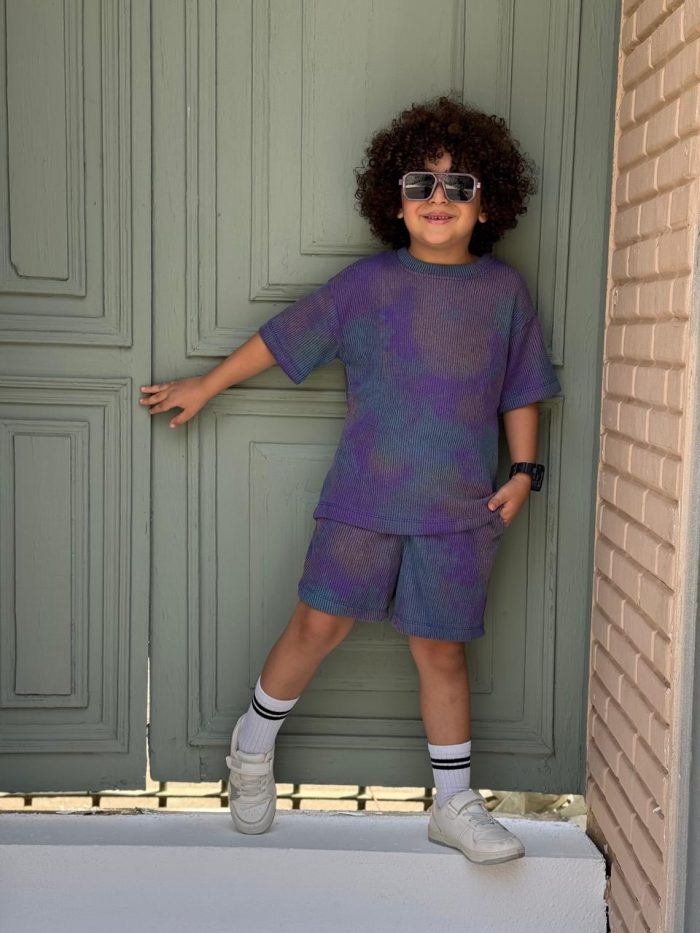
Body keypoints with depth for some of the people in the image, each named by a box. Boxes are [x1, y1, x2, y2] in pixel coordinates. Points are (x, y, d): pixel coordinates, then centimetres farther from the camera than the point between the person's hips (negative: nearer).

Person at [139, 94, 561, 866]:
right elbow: (283, 337, 8)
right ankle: (252, 748, 25)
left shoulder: (503, 289, 4)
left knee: (440, 649, 7)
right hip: (364, 497, -1)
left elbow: (521, 390, 11)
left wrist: (522, 469, 2)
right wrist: (206, 386, 13)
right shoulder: (368, 282, 0)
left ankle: (455, 805, 22)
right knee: (320, 624, -1)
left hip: (460, 510, 1)